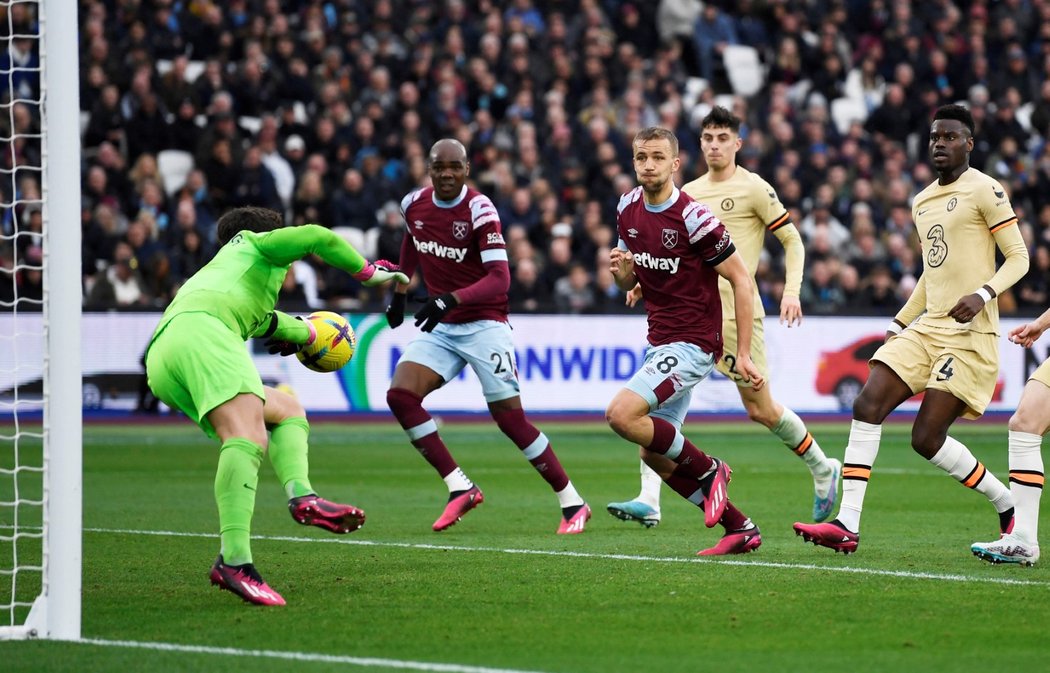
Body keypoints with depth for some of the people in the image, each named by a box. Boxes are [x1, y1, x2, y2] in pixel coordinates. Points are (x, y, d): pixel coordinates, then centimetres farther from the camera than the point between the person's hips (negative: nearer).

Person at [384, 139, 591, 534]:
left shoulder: (480, 211, -18)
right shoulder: (414, 205, 0)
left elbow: (499, 279, -25)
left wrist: (451, 299, -38)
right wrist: (399, 292, 25)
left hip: (483, 325, -6)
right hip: (439, 327, 6)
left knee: (511, 418, -8)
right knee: (400, 396, -14)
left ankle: (572, 503, 5)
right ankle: (459, 488, -8)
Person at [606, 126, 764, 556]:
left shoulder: (693, 218, -17)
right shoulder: (628, 209, 5)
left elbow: (741, 280, -12)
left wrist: (743, 354, -15)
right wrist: (622, 271, -8)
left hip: (692, 342, -8)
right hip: (659, 341, 8)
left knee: (621, 415, -24)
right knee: (654, 455, 7)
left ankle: (707, 470, -4)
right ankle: (740, 528, 16)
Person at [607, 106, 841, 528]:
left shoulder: (753, 189, -3)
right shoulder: (688, 193, 14)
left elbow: (792, 240, 1)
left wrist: (791, 291, -11)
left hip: (736, 308, -5)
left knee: (760, 410, 3)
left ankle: (823, 470, 29)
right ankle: (649, 500, -17)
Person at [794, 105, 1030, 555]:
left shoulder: (984, 191, -6)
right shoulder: (922, 202, 18)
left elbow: (1019, 257, -8)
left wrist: (983, 294, -23)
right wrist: (898, 324, 23)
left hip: (970, 334, -8)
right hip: (926, 328, 8)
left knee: (927, 438, -12)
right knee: (868, 406, -10)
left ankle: (1008, 506, 9)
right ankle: (847, 524, -12)